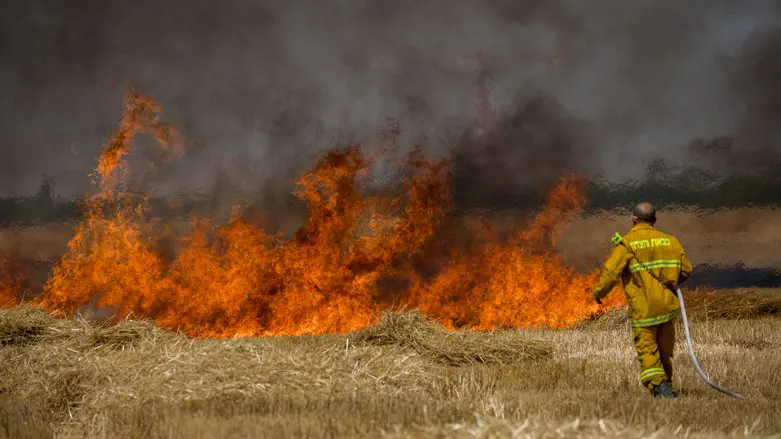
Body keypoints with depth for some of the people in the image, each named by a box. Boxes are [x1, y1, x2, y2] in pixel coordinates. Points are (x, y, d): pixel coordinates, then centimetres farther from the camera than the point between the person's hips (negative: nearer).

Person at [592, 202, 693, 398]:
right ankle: (666, 384, 24)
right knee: (665, 350, 16)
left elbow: (611, 272, -12)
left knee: (647, 350, -4)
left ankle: (659, 385, -22)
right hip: (667, 305, 4)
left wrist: (598, 293, 5)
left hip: (643, 308, -4)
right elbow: (686, 270, 9)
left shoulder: (627, 243, -7)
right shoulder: (670, 240, 7)